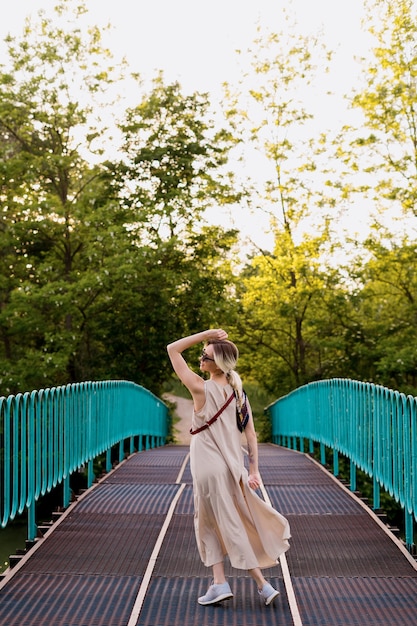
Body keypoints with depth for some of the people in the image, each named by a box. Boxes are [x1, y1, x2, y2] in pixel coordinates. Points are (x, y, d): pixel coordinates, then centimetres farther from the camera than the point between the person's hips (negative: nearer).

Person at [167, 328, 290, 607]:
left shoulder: (202, 389, -15)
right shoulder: (238, 392, 3)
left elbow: (172, 349, -10)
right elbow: (251, 434, 1)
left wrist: (204, 334, -12)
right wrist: (254, 469, 3)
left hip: (209, 467, -6)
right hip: (233, 466, 6)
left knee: (231, 526, 4)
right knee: (210, 522, 19)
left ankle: (263, 586, 9)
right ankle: (220, 583, 15)